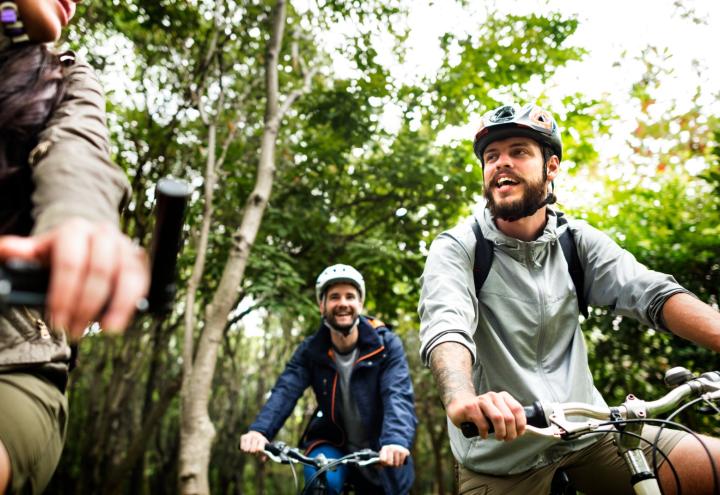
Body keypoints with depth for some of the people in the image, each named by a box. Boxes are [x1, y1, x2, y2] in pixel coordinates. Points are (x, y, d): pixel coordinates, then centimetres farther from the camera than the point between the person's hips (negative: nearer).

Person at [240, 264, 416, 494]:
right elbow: (285, 391, -23)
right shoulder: (310, 350, -11)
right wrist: (259, 429, -43)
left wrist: (396, 440, -48)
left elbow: (398, 395, -28)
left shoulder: (386, 345, -16)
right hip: (332, 443, 0)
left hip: (380, 455, 0)